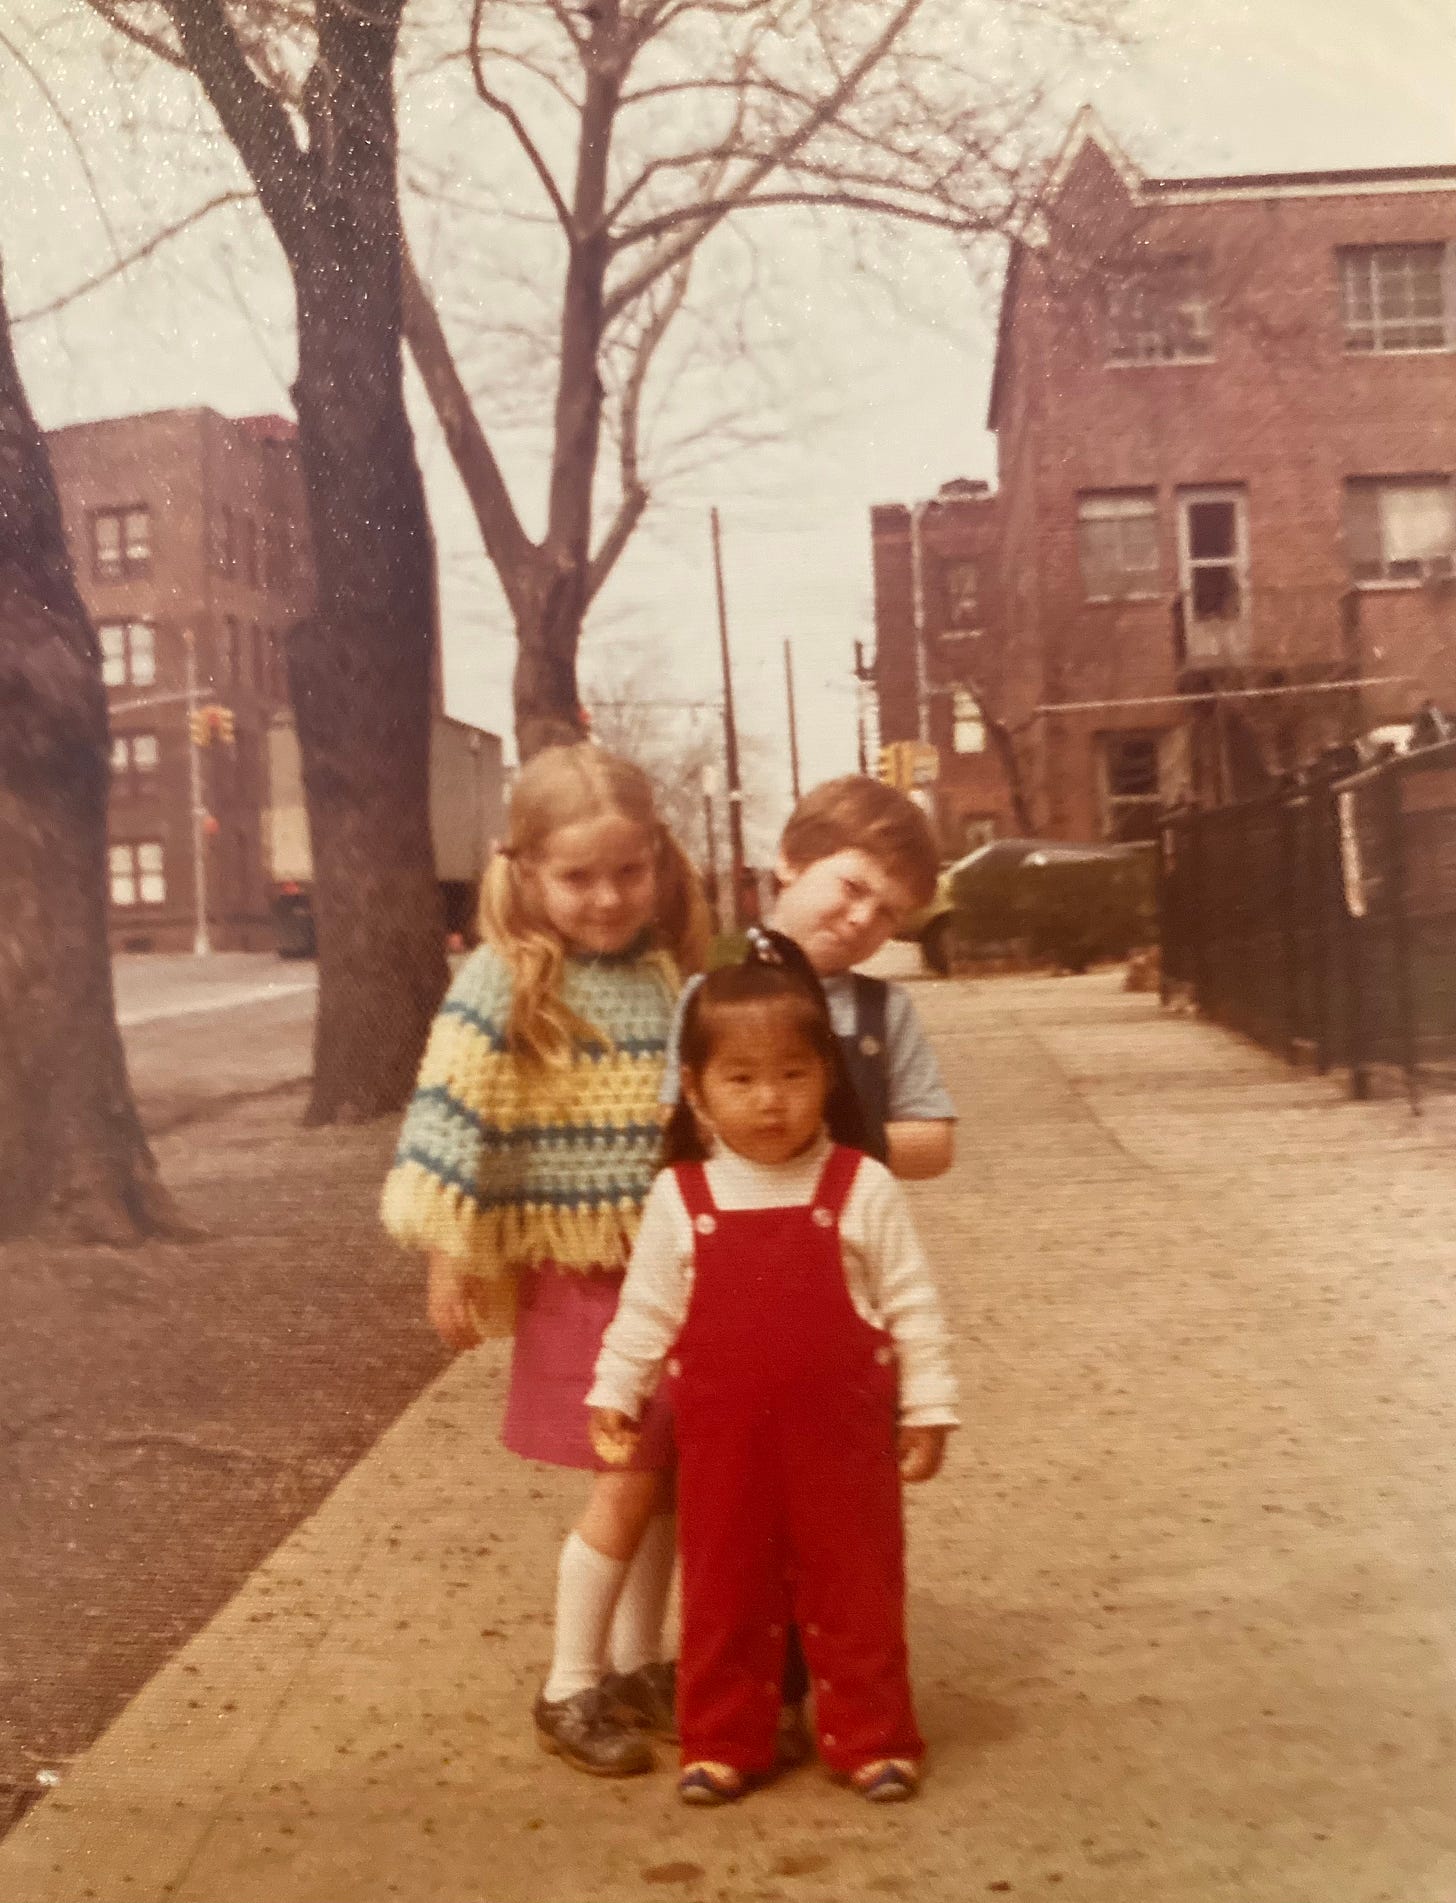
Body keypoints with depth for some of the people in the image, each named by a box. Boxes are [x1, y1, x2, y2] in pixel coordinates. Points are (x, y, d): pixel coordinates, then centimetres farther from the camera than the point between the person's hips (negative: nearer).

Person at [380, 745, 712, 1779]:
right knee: (630, 1479, -3)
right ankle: (570, 1689, 16)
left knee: (673, 1474, 12)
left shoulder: (673, 975, 4)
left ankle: (637, 1663, 31)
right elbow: (452, 1122, -12)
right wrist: (452, 1258, -12)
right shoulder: (506, 983, -12)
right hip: (579, 1270, -5)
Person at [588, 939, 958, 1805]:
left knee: (855, 1591, 11)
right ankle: (725, 1742, 29)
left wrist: (927, 1408, -2)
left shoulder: (865, 1190, -8)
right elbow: (646, 1310, 6)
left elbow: (913, 1306, -3)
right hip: (722, 1442, 1)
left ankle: (873, 1738, 28)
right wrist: (614, 1396, 7)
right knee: (725, 1595, 13)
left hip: (841, 1439, -1)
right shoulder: (679, 1198, -4)